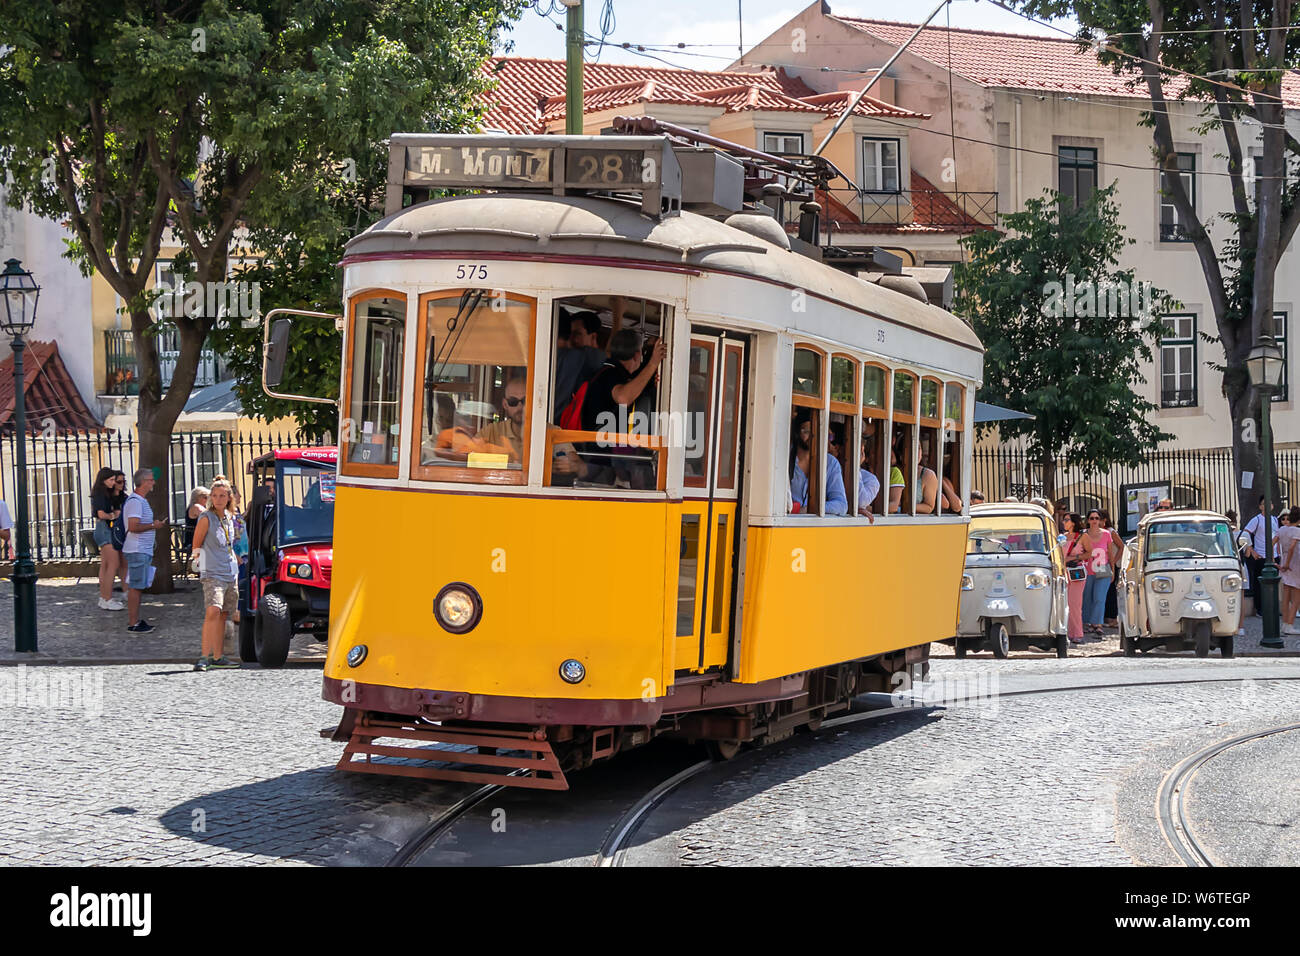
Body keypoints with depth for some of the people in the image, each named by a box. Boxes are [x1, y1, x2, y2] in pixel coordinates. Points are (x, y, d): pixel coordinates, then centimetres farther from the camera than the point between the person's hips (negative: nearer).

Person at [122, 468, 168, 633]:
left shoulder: (142, 501, 18)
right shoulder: (135, 501, -16)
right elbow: (133, 526, -23)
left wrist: (156, 524, 15)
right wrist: (154, 526, -15)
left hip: (143, 550, 11)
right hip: (137, 550, -11)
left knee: (137, 587, 13)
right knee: (135, 587, -8)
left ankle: (136, 619, 19)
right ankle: (133, 624, -6)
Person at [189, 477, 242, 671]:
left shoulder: (230, 518, 13)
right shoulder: (206, 518, -6)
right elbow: (196, 546, -2)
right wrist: (197, 555, -15)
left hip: (230, 573, 7)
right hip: (212, 573, -7)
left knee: (223, 615, 10)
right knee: (213, 611, -22)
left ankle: (218, 657, 17)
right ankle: (204, 656, -24)